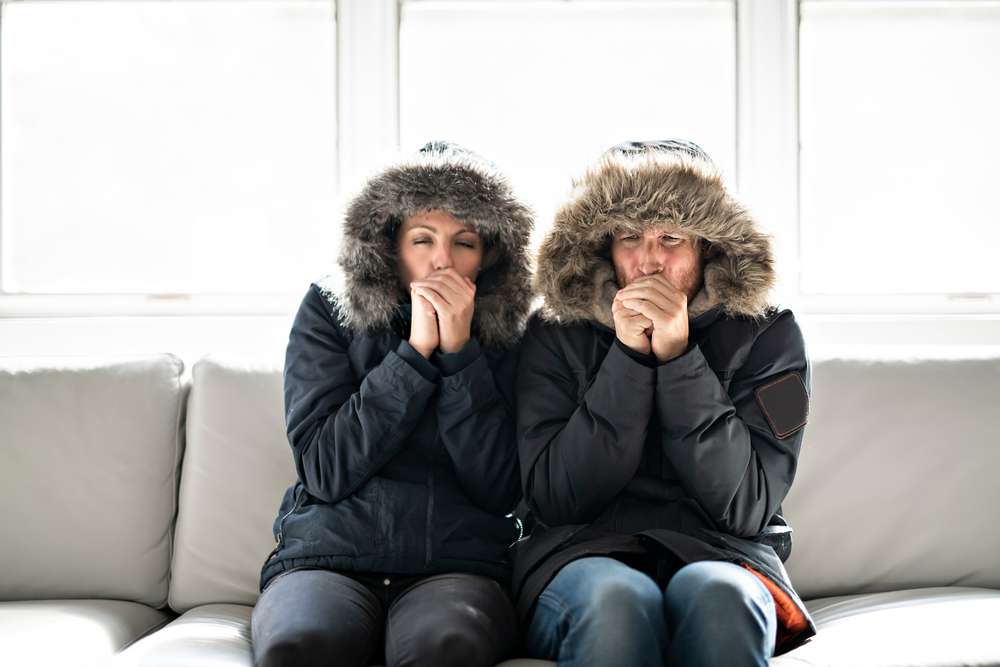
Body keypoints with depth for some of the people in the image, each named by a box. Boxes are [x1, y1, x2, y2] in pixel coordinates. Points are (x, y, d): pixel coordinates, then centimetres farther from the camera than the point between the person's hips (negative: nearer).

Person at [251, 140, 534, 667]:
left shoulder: (505, 334, 7)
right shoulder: (329, 310, 6)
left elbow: (500, 490, -4)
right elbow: (326, 470, -5)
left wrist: (459, 349, -10)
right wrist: (416, 350, -11)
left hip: (457, 564, 0)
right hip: (327, 557, 0)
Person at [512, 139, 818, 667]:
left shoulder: (766, 335, 4)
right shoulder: (553, 335, 5)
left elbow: (746, 508, -7)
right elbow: (554, 498, -6)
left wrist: (677, 356, -14)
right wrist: (628, 357, -13)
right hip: (582, 556, 0)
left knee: (718, 595, -35)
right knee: (617, 598, -34)